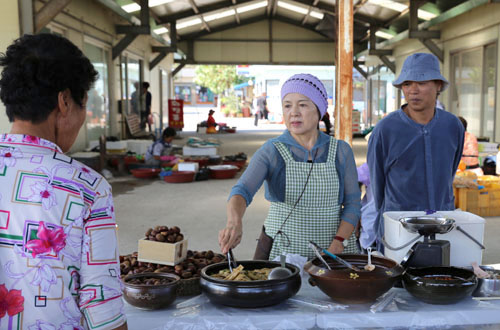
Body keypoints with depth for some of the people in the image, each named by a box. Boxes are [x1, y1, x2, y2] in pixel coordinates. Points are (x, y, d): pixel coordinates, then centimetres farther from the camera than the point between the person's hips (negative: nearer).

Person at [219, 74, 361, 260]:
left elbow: (352, 204, 2)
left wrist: (336, 247, -12)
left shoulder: (340, 151, 1)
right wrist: (235, 222, -40)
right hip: (281, 251, -1)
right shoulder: (271, 152, -5)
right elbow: (242, 191, -20)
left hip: (335, 247, 2)